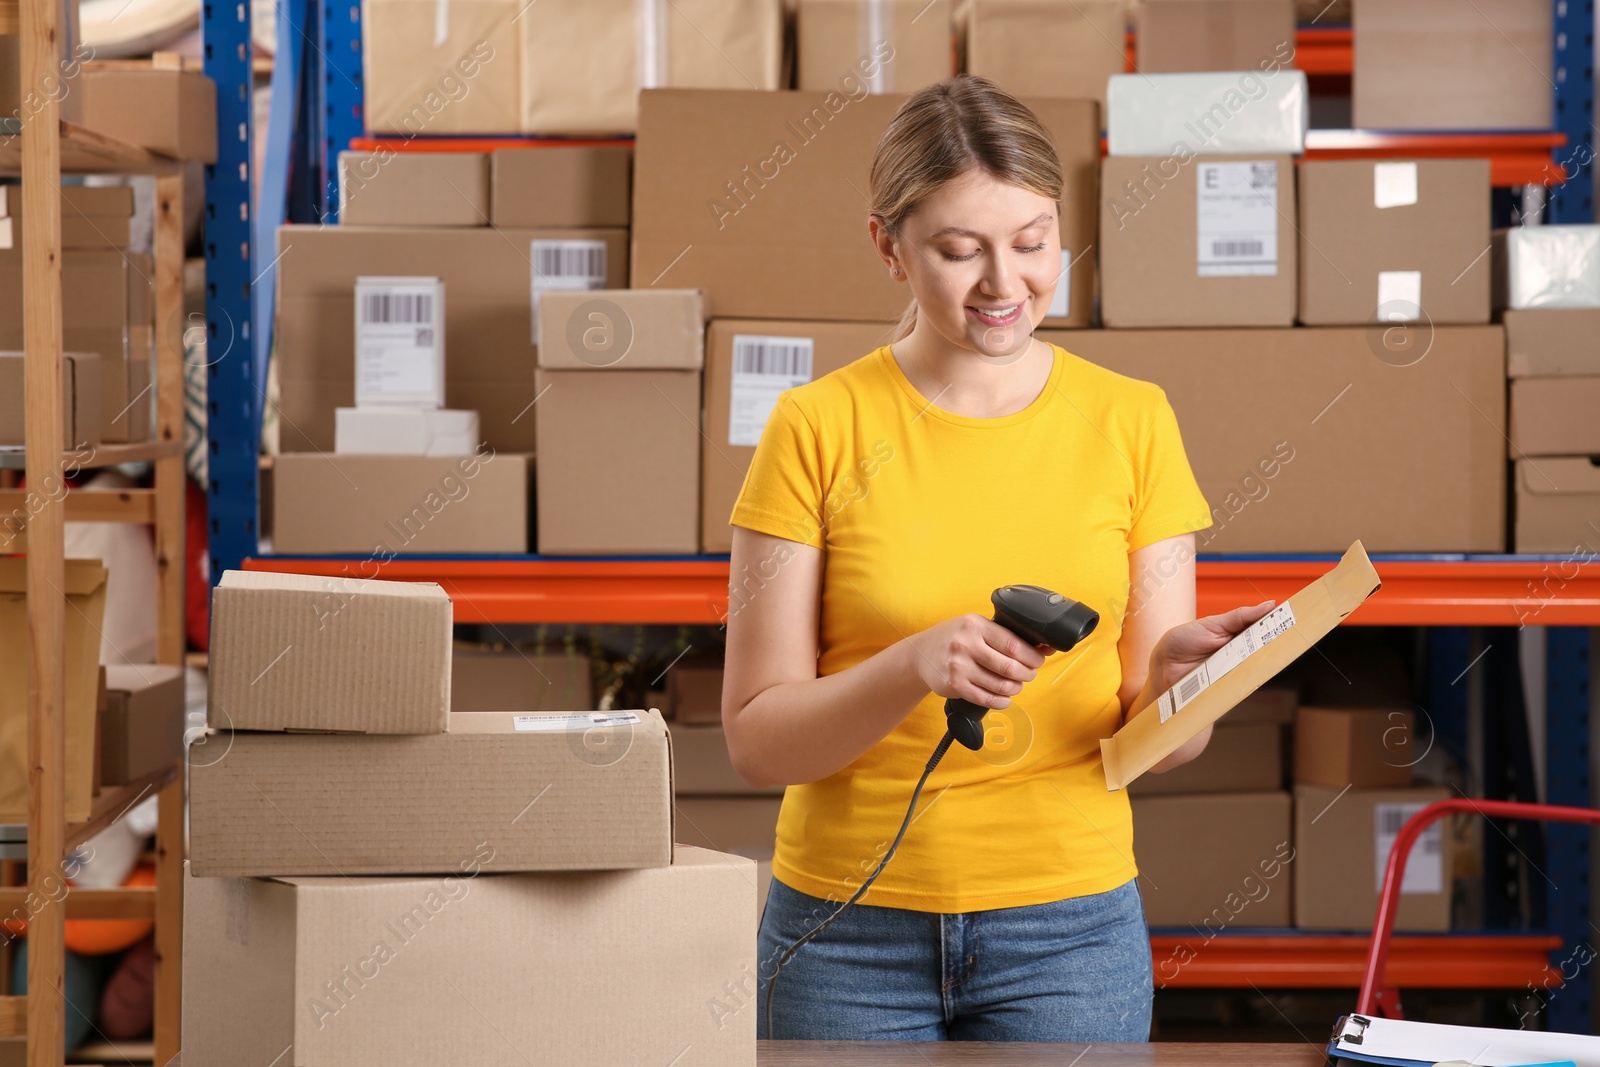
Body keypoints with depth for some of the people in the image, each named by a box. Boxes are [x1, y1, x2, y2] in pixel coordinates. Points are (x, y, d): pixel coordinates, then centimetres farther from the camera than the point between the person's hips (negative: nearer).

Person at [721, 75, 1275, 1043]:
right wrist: (916, 666, -23)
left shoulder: (1131, 423, 1)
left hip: (1068, 925, 1)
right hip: (852, 928, -1)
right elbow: (756, 737, -6)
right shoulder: (819, 429, -4)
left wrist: (1175, 679, -20)